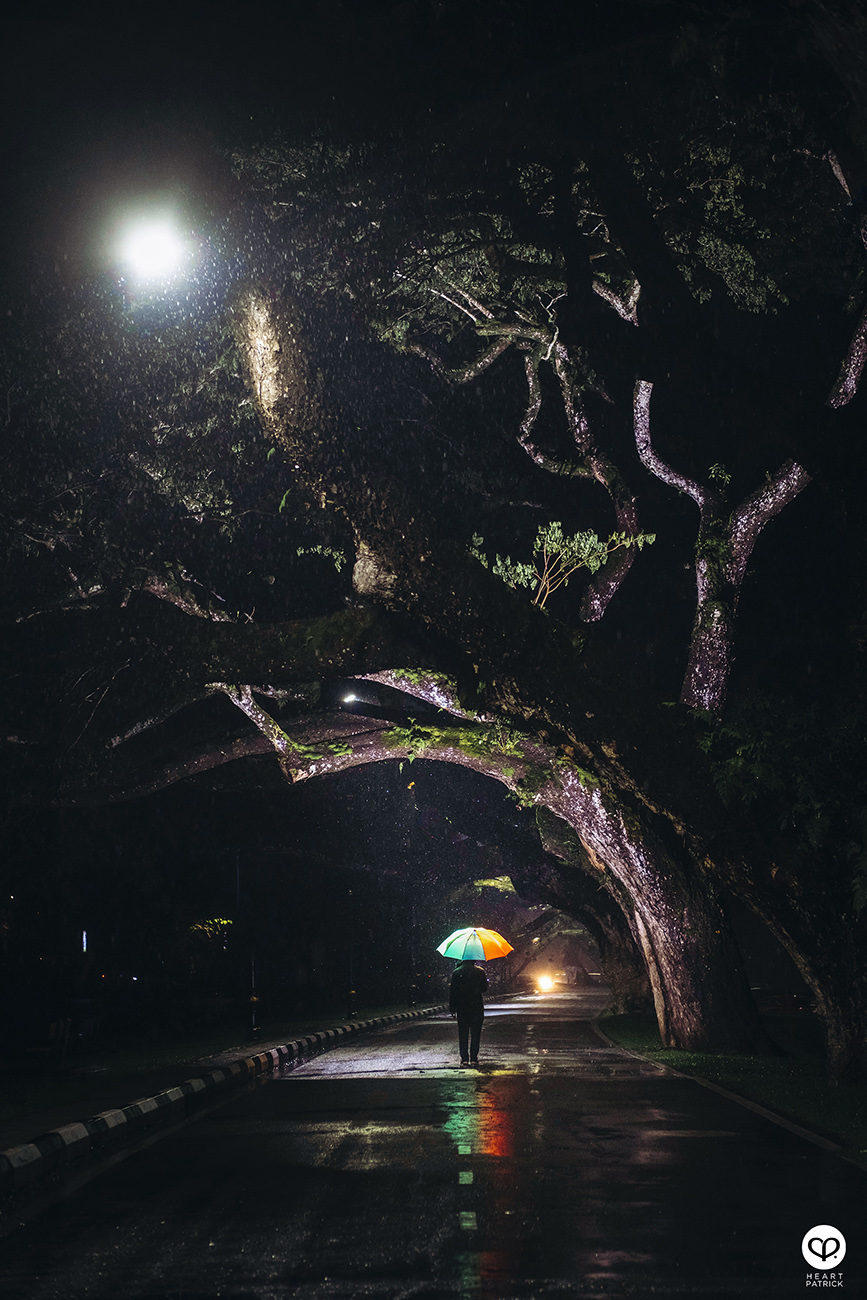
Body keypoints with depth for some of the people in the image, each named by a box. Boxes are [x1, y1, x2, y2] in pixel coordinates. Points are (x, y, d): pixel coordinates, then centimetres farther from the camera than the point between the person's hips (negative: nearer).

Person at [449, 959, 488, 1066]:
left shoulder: (457, 972, -2)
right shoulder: (480, 971, -4)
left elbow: (452, 991, -2)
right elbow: (484, 988, 3)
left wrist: (452, 1008, 3)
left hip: (462, 1008, 1)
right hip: (477, 1007, -1)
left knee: (463, 1034, 7)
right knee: (475, 1033, 5)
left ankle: (464, 1058, 3)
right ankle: (474, 1058, 2)